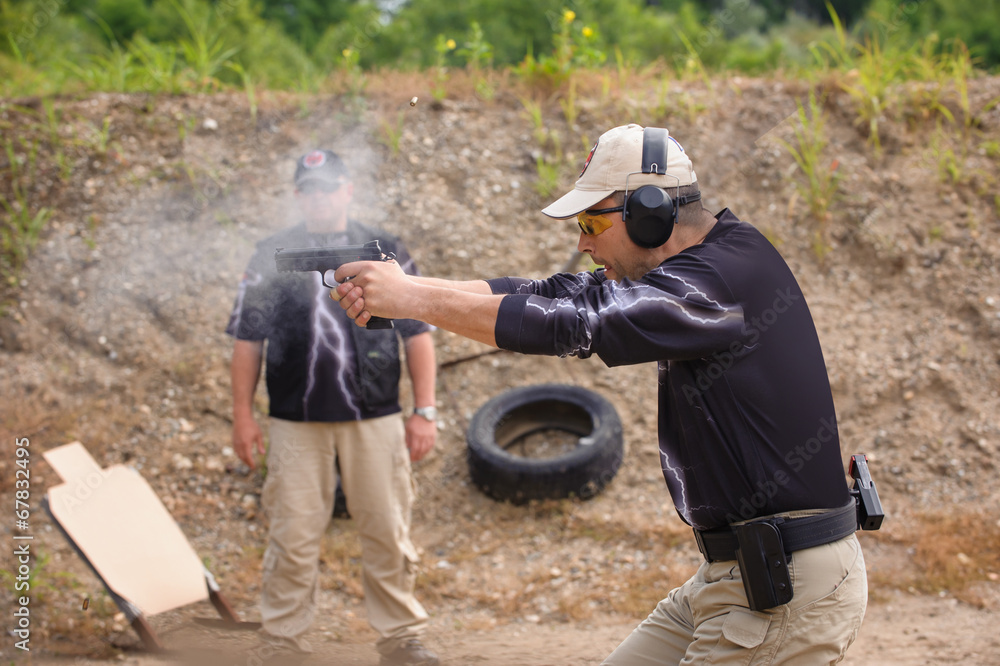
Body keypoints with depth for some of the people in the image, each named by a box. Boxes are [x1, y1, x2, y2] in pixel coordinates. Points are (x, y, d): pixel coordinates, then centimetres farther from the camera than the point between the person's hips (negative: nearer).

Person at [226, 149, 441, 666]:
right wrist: (242, 415, 4)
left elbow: (417, 335, 8)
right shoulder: (271, 256, 8)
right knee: (293, 536, 1)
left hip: (375, 421, 1)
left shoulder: (386, 252, 9)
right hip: (296, 424, 0)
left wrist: (424, 412, 2)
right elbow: (247, 341, 9)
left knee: (388, 533, 3)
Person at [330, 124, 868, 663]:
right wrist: (401, 287, -3)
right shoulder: (691, 265, 9)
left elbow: (569, 322, -25)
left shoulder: (729, 275, -19)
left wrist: (409, 297, -18)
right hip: (734, 572, 9)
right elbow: (552, 294, 6)